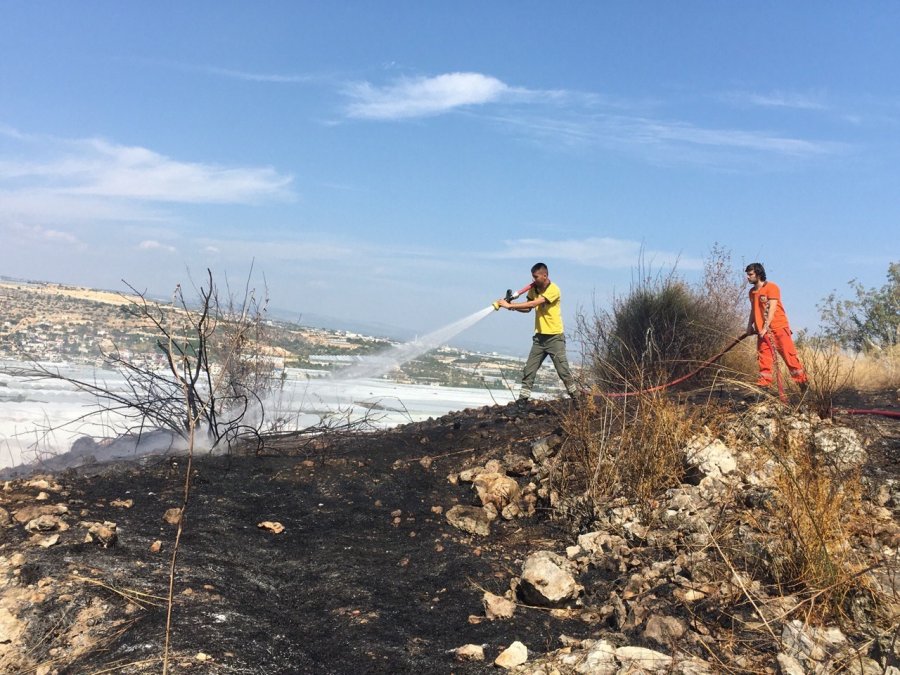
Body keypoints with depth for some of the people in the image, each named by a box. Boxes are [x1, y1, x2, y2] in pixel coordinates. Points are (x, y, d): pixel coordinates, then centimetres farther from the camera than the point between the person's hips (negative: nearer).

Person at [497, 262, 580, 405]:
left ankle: (576, 397, 15)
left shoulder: (553, 290, -18)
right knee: (529, 370, 1)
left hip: (555, 337, -6)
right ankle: (522, 399, 5)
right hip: (539, 337, 6)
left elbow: (533, 304, -26)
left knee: (563, 370, 0)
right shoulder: (534, 289, 6)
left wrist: (510, 305, -24)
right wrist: (512, 307, -13)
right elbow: (527, 308, 7)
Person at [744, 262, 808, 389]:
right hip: (762, 330, 6)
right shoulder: (752, 291, 13)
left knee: (789, 354, -4)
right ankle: (763, 384, 1)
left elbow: (772, 309, -14)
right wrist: (750, 325, 10)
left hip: (778, 327, -6)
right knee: (764, 357, 0)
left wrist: (765, 328, -19)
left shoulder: (771, 287, -8)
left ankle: (802, 382, 4)